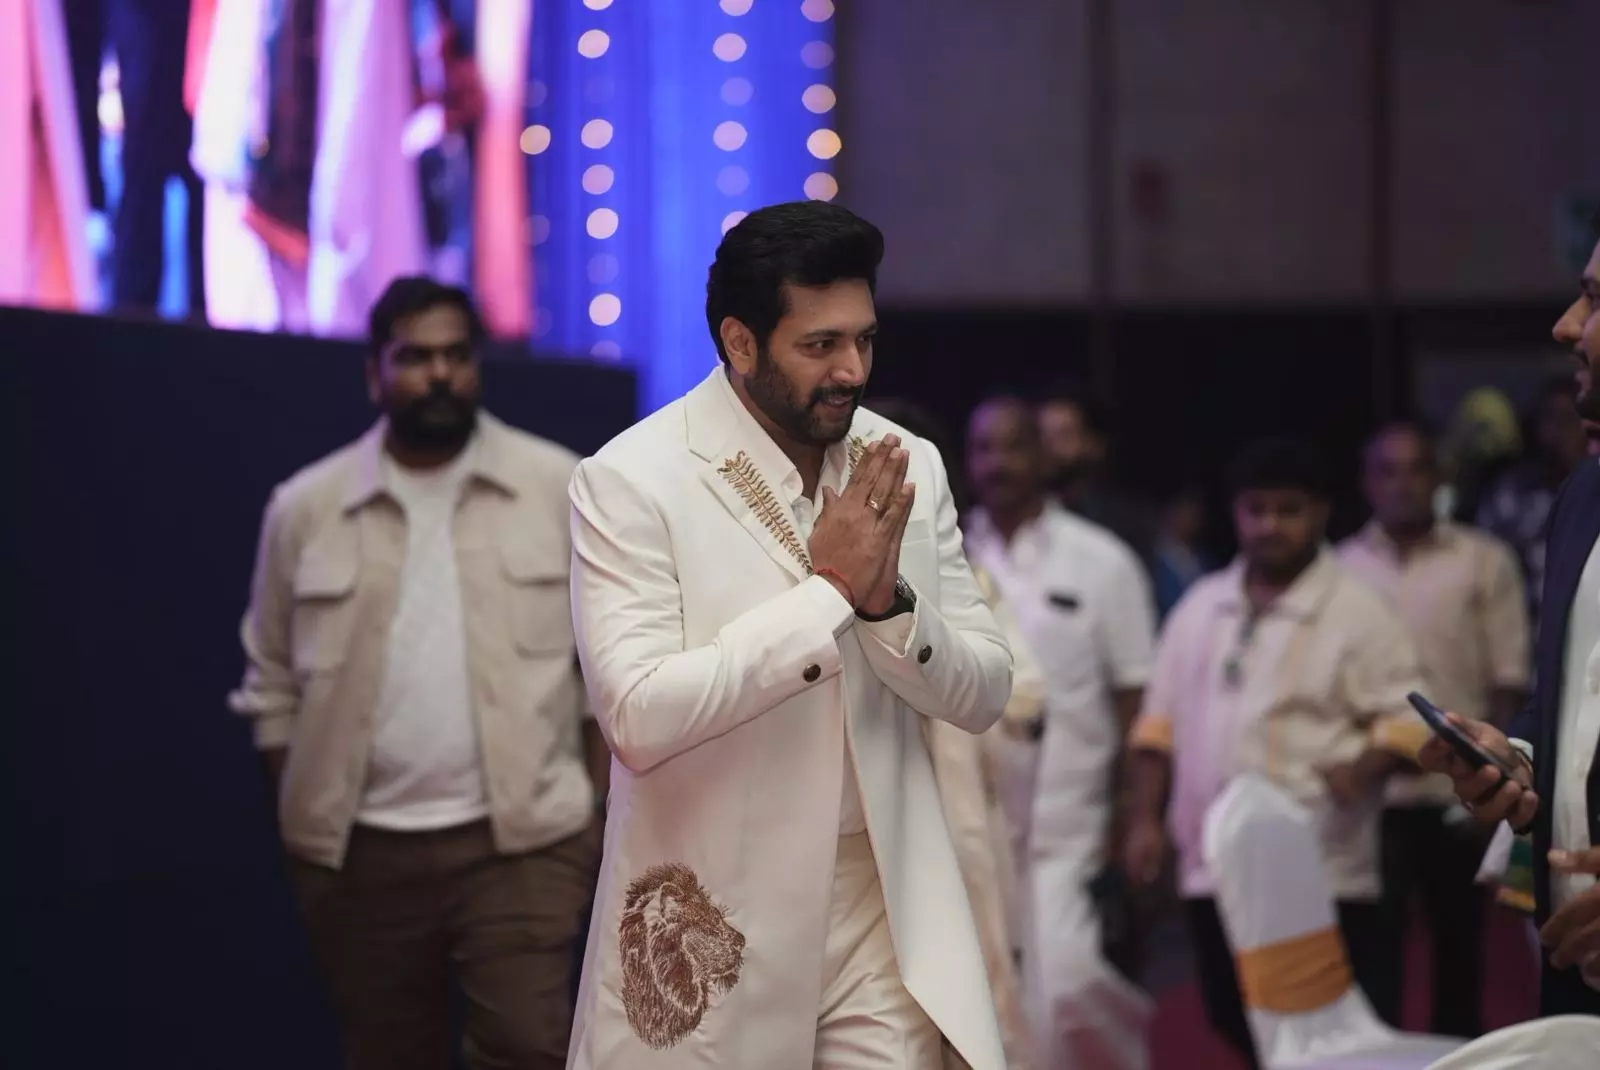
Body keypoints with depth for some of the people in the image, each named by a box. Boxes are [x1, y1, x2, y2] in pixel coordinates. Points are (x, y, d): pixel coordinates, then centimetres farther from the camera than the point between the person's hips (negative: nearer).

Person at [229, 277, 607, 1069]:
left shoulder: (560, 487, 1)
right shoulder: (305, 507, 3)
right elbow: (273, 686, 9)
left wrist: (602, 809, -1)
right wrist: (297, 827, 5)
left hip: (523, 837, -2)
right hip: (363, 848, 2)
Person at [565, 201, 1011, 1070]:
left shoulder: (904, 467, 4)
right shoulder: (632, 481, -11)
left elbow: (983, 694, 4)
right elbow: (638, 716, -21)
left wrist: (887, 601, -15)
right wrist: (827, 590, -20)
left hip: (882, 908, 3)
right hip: (711, 919, -3)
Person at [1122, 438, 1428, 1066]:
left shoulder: (1356, 611, -2)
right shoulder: (1199, 607, 13)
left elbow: (1406, 718, -5)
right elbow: (1160, 722, 16)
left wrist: (1364, 768, -25)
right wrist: (1145, 820, 7)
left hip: (1322, 872, -5)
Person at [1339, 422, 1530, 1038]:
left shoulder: (1484, 561, 0)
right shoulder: (1340, 570, 2)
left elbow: (1508, 682, -1)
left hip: (1459, 792, 0)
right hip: (1370, 796, 0)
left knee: (1459, 949, 11)